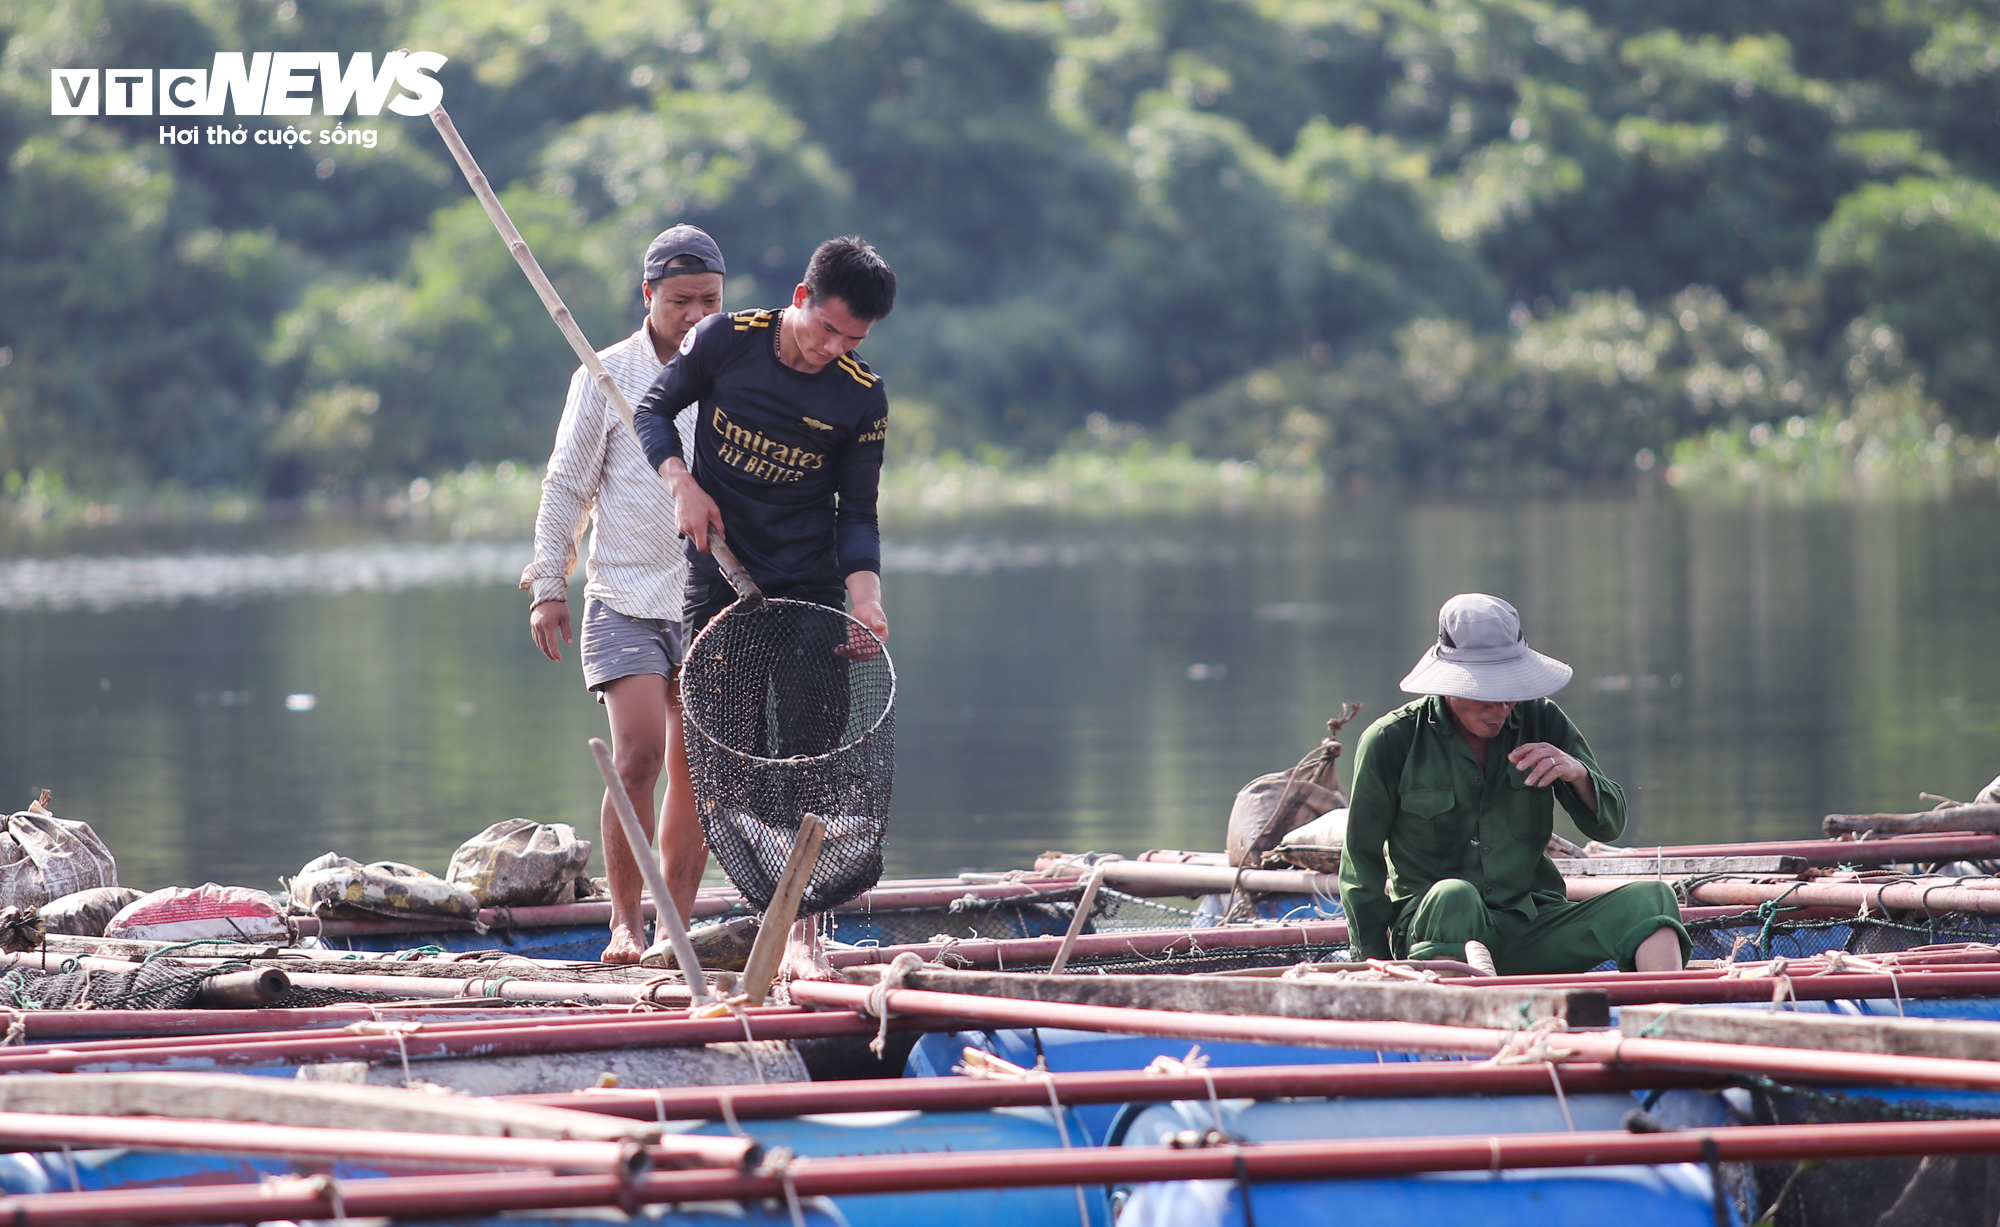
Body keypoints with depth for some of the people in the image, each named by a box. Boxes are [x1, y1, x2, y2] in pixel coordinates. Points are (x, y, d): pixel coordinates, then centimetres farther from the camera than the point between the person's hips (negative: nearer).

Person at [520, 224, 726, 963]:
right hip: (626, 600, -3)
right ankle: (624, 920, -5)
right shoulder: (607, 376, 0)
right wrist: (549, 583, 0)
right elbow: (568, 484, 4)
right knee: (638, 754, -15)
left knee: (695, 767, 4)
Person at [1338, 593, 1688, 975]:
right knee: (1454, 897, -38)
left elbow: (1608, 826, 13)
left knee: (1652, 899, -20)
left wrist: (1578, 774, -9)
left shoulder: (1542, 722, 8)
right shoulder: (1391, 741, -2)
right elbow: (1361, 865, 5)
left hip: (1533, 930, 4)